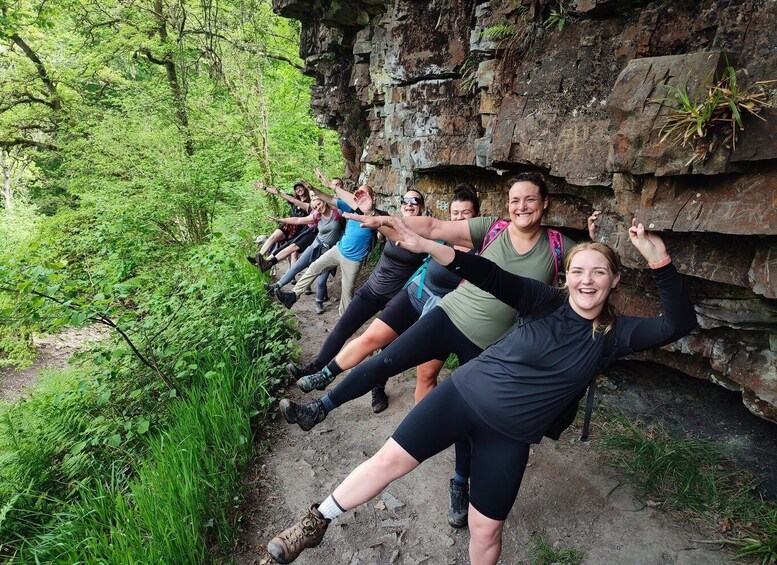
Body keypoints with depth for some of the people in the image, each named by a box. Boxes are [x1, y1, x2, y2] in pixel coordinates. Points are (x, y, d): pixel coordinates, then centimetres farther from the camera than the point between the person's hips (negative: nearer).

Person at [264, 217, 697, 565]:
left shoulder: (613, 335, -2)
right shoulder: (549, 303, -5)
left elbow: (680, 324, -13)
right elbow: (490, 276, -14)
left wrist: (660, 260, -27)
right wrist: (426, 246, -25)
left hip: (510, 437, 1)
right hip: (464, 393, 0)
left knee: (486, 529, 10)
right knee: (389, 461, -3)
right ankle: (317, 523, 19)